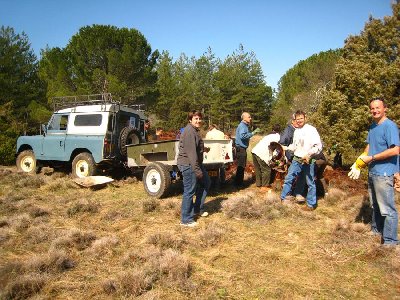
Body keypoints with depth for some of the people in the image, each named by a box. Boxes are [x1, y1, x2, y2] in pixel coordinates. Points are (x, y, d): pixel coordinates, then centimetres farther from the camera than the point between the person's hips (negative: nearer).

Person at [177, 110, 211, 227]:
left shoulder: (195, 130, 15)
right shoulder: (189, 132, -19)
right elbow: (191, 152, -25)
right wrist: (197, 170, -25)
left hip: (196, 163, 11)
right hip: (188, 165, -11)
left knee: (206, 183, 19)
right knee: (189, 191, -4)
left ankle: (198, 209, 30)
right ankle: (186, 219, 8)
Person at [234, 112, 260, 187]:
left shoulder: (245, 125, 17)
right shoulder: (242, 126, -15)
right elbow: (242, 136, -28)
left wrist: (254, 132, 12)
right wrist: (252, 133, -24)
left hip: (242, 148, 10)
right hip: (241, 148, -10)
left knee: (242, 166, 16)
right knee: (241, 166, -6)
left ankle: (239, 182, 25)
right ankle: (238, 183, 0)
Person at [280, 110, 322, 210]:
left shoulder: (311, 130, -10)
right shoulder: (296, 131, 11)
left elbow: (318, 146, -13)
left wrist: (309, 154, -23)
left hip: (308, 161, -6)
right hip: (296, 159, 6)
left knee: (310, 183, 5)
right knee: (288, 178, 8)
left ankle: (311, 204, 17)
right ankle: (283, 198, 20)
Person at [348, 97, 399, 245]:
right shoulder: (372, 126, 11)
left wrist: (371, 158, -18)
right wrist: (359, 163, 6)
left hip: (384, 173, -9)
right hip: (372, 172, 9)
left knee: (387, 208, -2)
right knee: (375, 205, 22)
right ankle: (376, 230, 38)